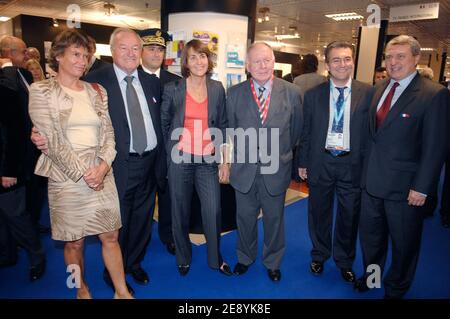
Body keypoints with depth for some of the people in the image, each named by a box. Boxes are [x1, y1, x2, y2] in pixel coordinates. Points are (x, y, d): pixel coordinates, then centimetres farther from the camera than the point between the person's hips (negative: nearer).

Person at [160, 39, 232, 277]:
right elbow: (164, 123, 7)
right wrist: (171, 152, 7)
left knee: (213, 211, 0)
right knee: (180, 211, 10)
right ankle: (183, 258, 32)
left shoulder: (217, 89, 5)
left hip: (208, 159, 1)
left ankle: (215, 258, 24)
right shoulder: (172, 89, -1)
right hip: (180, 159, -1)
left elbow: (222, 125, 7)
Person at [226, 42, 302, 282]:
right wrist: (240, 153, 7)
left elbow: (296, 130, 5)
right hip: (244, 169, 1)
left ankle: (273, 262, 40)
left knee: (274, 219, 16)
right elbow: (231, 129, 5)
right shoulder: (234, 93, -3)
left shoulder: (292, 92, -5)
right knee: (245, 217, 17)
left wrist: (281, 154, 10)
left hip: (276, 170, 0)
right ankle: (245, 257, 43)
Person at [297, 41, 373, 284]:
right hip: (320, 162, 1)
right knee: (319, 213, 15)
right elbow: (306, 132, 3)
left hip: (353, 164, 0)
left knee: (349, 216, 13)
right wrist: (302, 162, 4)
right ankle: (319, 256, 39)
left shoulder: (368, 93, -3)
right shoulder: (313, 95, 0)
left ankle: (345, 261, 37)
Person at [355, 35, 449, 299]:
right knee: (370, 235, 21)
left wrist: (421, 188, -16)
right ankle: (371, 274, 45)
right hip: (372, 179, 6)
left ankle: (396, 289, 38)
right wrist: (367, 168, 8)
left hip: (405, 186, -5)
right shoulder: (380, 88, 7)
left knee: (404, 243, 15)